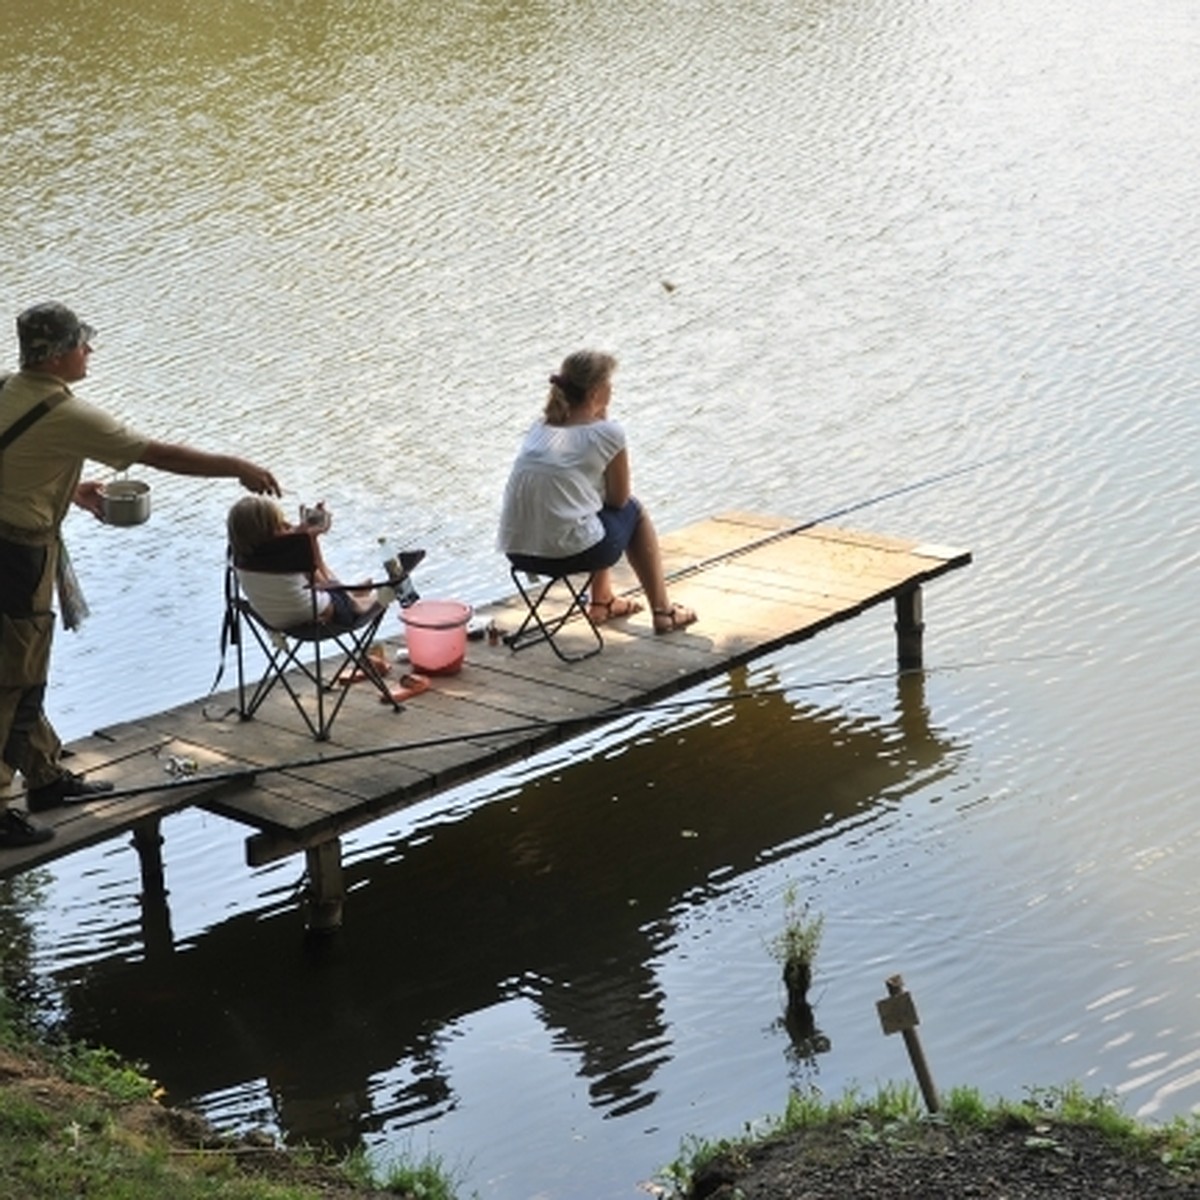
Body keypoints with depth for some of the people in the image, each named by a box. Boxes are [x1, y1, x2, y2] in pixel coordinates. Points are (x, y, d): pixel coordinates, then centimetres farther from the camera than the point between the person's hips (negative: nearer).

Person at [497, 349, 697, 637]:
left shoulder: (541, 427, 13)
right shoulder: (606, 434, -6)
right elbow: (619, 499, 7)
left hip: (515, 550, 7)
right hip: (569, 553, -7)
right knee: (634, 511, 23)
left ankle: (603, 601, 48)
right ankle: (662, 612, 30)